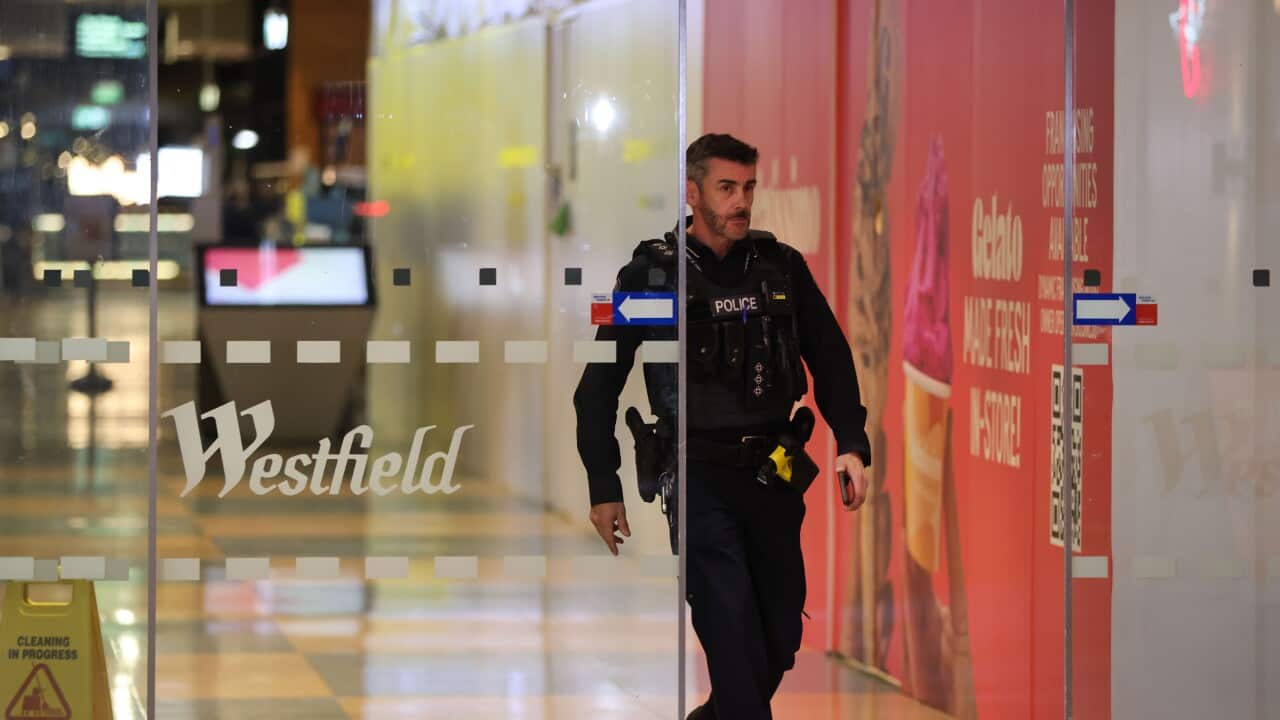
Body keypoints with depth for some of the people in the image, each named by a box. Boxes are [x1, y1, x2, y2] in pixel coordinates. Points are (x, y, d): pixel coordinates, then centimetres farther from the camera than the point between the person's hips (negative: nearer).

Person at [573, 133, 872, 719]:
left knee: (781, 638, 7)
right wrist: (604, 488, -1)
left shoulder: (781, 266, 6)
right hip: (699, 477, -4)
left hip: (774, 472, 4)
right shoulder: (652, 273, -2)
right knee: (734, 639, -13)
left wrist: (852, 445, 1)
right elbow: (599, 385, 2)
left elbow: (830, 358, 13)